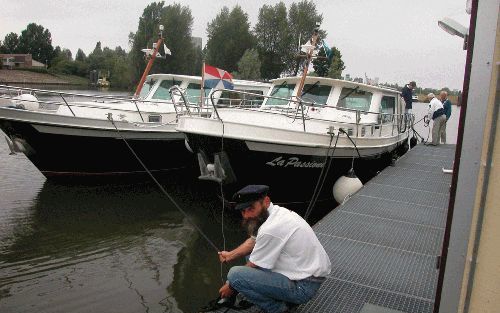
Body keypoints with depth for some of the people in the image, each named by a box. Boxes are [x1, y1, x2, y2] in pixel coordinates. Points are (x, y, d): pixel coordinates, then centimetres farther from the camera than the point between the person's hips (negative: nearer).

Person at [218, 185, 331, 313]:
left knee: (235, 274, -17)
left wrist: (231, 286, 4)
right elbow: (253, 241, 21)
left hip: (304, 286, -10)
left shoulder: (270, 229, -25)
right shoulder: (275, 212, 2)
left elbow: (253, 268, -11)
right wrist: (231, 255, 12)